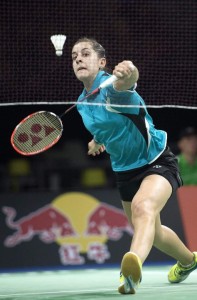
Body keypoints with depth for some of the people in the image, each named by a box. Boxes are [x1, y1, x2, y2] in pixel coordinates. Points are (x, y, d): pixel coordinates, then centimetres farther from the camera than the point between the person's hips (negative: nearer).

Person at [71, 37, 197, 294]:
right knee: (152, 232, 22)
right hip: (125, 170, 9)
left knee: (143, 207, -38)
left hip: (157, 162, -9)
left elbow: (124, 83, -53)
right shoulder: (83, 102, 2)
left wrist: (128, 74, -73)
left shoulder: (112, 87, -23)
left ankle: (133, 266, -64)